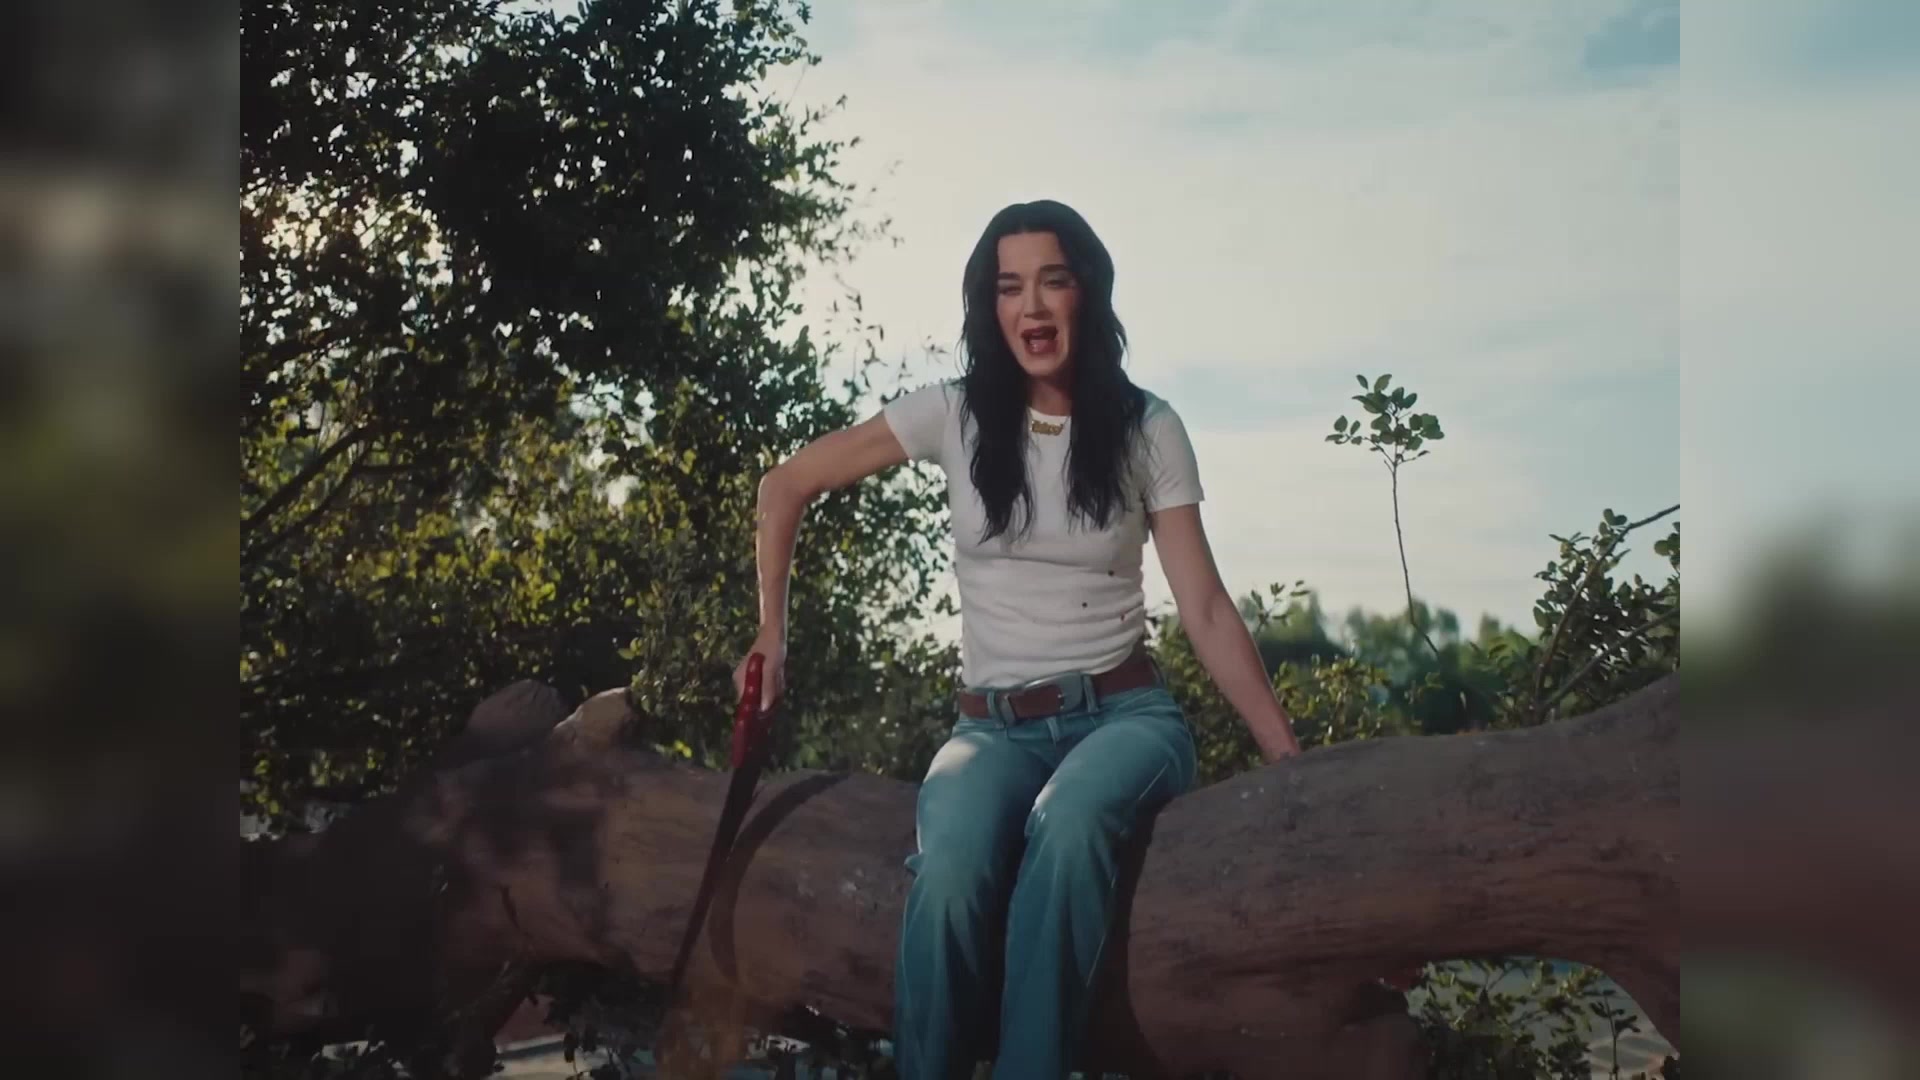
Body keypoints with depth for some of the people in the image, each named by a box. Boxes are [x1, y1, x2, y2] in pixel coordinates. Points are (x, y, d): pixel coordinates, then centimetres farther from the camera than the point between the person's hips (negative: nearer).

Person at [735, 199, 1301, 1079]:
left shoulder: (1148, 429, 2)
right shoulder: (954, 413, 2)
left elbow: (1205, 610, -1)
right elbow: (786, 487, 11)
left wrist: (1289, 757, -7)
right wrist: (771, 635, 7)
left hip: (1124, 714, 0)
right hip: (994, 725, 1)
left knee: (1065, 827, -38)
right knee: (950, 871, -34)